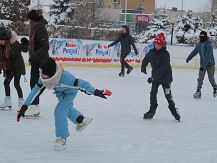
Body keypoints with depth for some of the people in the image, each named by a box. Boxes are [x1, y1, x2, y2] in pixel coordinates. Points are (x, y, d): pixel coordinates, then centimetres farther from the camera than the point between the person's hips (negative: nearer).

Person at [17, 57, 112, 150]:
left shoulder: (65, 77, -46)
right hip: (60, 92, 7)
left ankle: (62, 138, -6)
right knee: (66, 108, 28)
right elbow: (35, 90, -24)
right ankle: (82, 121, 55)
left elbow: (81, 84, -41)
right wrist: (25, 106, -25)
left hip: (70, 92, -7)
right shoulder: (43, 78, -31)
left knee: (59, 111, -20)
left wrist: (96, 92, -38)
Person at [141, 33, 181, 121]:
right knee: (153, 93, 3)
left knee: (168, 94, -4)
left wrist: (153, 77, -31)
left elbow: (163, 68, -27)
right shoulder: (151, 52, -4)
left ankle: (174, 109, 9)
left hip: (165, 77, -5)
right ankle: (152, 110, 14)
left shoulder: (165, 54, -21)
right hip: (155, 76, 5)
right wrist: (143, 67, 3)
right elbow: (145, 60, 17)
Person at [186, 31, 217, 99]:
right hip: (203, 64, 5)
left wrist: (203, 65, -32)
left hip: (210, 64, -5)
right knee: (200, 78, -1)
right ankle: (198, 91, 2)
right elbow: (194, 52, 13)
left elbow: (208, 56, -28)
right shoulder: (199, 44, -1)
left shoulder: (209, 45, -22)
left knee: (211, 78, 4)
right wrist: (188, 58, 19)